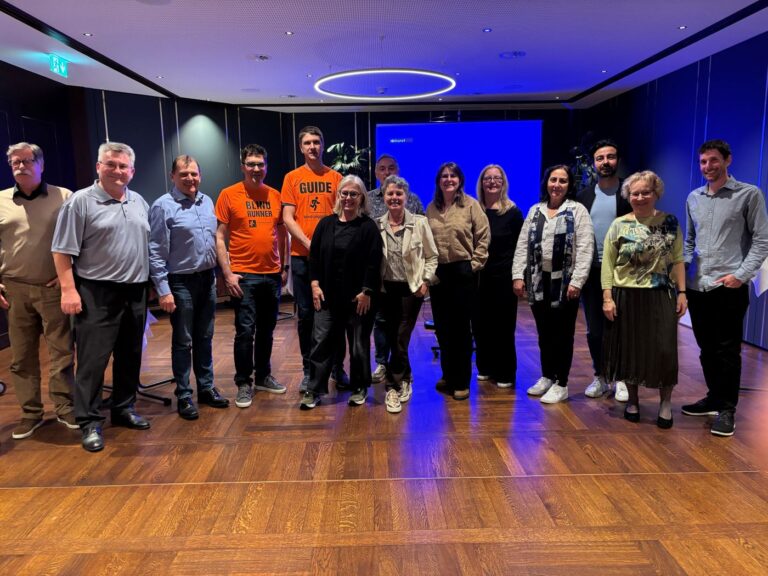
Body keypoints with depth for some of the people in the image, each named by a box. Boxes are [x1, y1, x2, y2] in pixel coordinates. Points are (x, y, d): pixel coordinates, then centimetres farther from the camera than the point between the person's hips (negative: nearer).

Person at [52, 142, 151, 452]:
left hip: (135, 291, 6)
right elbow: (63, 251, -8)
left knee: (130, 356, 14)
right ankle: (89, 422, 9)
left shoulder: (140, 203, 12)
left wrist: (151, 283, 14)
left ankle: (124, 408, 28)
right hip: (97, 293, -6)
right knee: (93, 359, -1)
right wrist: (68, 290, -14)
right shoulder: (81, 201, -6)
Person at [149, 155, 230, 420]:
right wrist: (163, 290, -16)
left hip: (207, 279, 6)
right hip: (181, 282, -6)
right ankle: (184, 397, 15)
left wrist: (216, 274, 11)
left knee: (204, 338, 14)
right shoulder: (163, 206, -11)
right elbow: (155, 252, -12)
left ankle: (207, 388, 26)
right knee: (182, 342, 4)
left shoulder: (207, 201, 9)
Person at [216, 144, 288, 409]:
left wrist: (284, 267, 10)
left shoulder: (275, 196, 7)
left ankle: (263, 376, 27)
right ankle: (243, 383, 13)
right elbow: (220, 237, -5)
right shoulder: (228, 195, -4)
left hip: (272, 275, 4)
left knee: (267, 329, 13)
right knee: (245, 331, -1)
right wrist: (228, 274, -11)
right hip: (244, 275, -4)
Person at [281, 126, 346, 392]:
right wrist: (309, 243, -11)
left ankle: (338, 367, 18)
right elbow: (287, 218, 0)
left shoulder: (335, 177, 7)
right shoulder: (292, 178, 5)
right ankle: (309, 370, 17)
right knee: (306, 314, 6)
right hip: (302, 256, 0)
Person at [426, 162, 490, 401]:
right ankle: (448, 374, 29)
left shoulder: (471, 205, -3)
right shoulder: (431, 208, 8)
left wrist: (474, 264, -8)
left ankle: (461, 381, 16)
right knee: (442, 327, 12)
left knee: (461, 327, 4)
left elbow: (483, 238, -5)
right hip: (437, 272, 4)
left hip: (463, 271, -4)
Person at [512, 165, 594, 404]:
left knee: (563, 334, 5)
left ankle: (561, 384, 15)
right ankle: (547, 377, 29)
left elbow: (585, 249, -10)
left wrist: (577, 281, -17)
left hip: (565, 281, -4)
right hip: (539, 280, 4)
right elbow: (523, 245, 7)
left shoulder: (578, 211, -3)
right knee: (544, 332, 13)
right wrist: (518, 275, -2)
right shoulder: (535, 211, 10)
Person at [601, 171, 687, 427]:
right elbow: (607, 264, -2)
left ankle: (665, 402, 19)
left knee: (663, 350, 0)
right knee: (629, 348, 8)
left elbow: (678, 260, 4)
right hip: (626, 297, 0)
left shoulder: (670, 222, 4)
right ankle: (632, 399, 25)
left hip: (661, 297, 0)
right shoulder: (619, 225, 0)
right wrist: (607, 297, -7)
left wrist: (682, 293, -2)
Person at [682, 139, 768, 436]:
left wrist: (741, 274, -14)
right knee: (707, 348, 13)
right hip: (697, 286, 5)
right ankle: (714, 398, 27)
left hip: (729, 287, -5)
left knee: (727, 350, 0)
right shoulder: (693, 198, 12)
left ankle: (727, 409, 11)